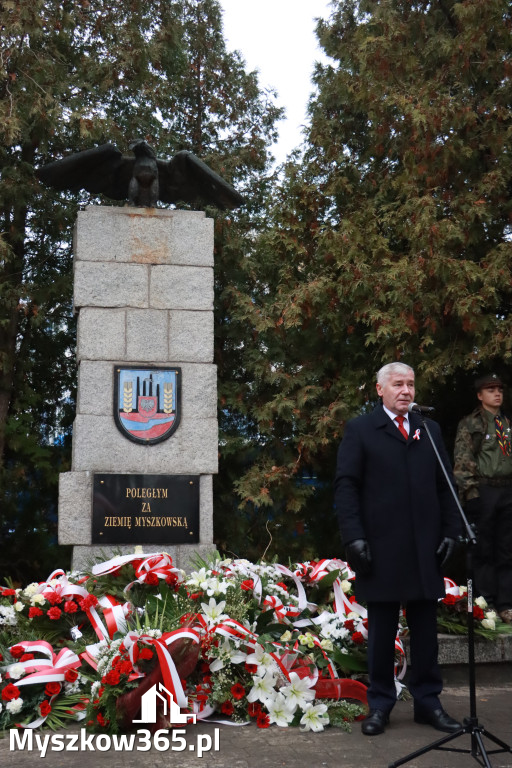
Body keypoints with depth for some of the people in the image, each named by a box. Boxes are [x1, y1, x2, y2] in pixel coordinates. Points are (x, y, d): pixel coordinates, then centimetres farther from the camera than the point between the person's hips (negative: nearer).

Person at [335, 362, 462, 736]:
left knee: (426, 630, 10)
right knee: (381, 632, 7)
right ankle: (380, 704, 18)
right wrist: (354, 537, -12)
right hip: (381, 551, -3)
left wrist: (450, 531, 2)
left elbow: (445, 485, 12)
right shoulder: (360, 430, 2)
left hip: (425, 551, 3)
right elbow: (346, 486, -4)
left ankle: (428, 701, 22)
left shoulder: (430, 431, 13)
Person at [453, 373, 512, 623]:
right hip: (482, 492, -5)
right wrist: (469, 489, -13)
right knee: (483, 550, 0)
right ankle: (486, 604, 7)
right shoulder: (469, 424, 1)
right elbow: (461, 460, -5)